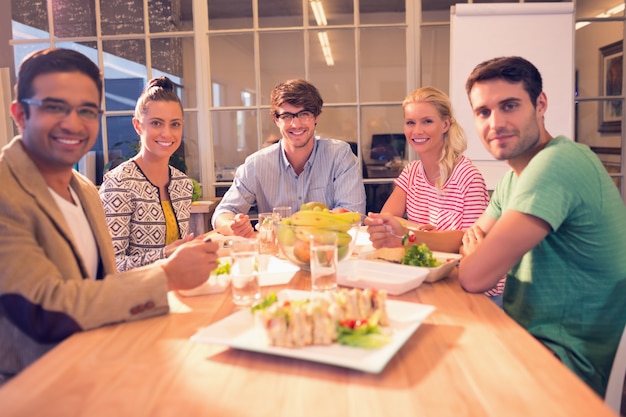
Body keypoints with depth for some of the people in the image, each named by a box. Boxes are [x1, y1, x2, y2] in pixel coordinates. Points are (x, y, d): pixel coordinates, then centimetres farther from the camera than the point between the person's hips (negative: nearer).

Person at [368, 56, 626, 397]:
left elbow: (474, 276, -30)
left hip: (567, 361, -8)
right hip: (526, 332, 9)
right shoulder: (515, 177, 9)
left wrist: (472, 251, -5)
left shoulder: (558, 163, -26)